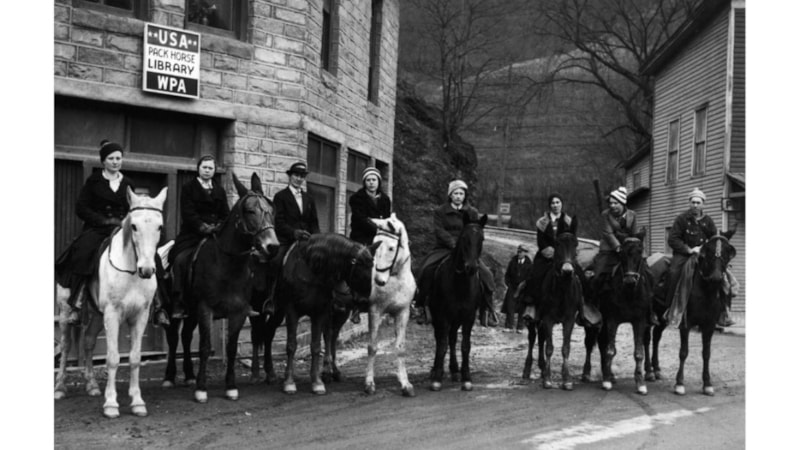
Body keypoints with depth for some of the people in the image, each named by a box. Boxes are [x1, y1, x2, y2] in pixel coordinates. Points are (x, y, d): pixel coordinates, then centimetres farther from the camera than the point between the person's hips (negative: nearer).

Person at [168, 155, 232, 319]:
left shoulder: (219, 190, 20)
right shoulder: (188, 187, 6)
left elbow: (226, 215, 14)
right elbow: (188, 214, -5)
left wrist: (219, 227, -7)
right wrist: (203, 227, -17)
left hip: (216, 234, 4)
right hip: (192, 235, -4)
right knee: (180, 260, -26)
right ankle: (178, 304, -22)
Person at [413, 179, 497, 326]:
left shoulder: (472, 212, 12)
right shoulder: (440, 212, 6)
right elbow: (439, 231, -6)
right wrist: (453, 243, -20)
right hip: (444, 248, -1)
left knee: (485, 274, -19)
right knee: (426, 269, -26)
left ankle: (489, 309, -5)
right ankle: (420, 305, -12)